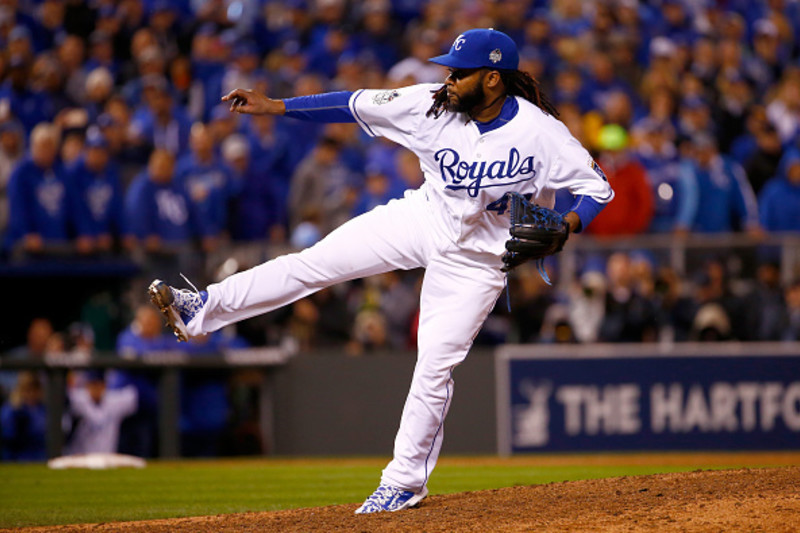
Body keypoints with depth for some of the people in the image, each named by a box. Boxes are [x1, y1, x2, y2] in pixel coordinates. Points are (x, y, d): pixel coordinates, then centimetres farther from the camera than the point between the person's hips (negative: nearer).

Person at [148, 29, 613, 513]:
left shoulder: (542, 133, -25)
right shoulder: (433, 106, -16)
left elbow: (597, 187, -17)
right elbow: (357, 105, -10)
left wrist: (566, 226, -37)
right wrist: (274, 106, -11)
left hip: (474, 259, -4)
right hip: (421, 219, 4)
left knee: (435, 367, -5)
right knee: (314, 263, -5)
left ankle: (406, 482, 9)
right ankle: (205, 310, 3)